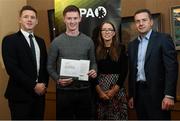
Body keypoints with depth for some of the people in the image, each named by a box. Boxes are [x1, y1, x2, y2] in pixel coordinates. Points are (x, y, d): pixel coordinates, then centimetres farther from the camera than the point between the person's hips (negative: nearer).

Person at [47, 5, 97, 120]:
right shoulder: (57, 42, -2)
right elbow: (50, 66, 1)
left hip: (84, 89, 2)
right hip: (64, 90, -2)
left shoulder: (88, 41, 4)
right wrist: (58, 79, -15)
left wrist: (94, 71, -10)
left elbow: (93, 62, 12)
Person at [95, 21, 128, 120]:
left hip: (117, 89, -1)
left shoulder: (120, 49, 2)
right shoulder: (96, 49, 4)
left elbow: (124, 71, -3)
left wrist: (114, 90, -10)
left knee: (117, 115, -1)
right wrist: (99, 90, -9)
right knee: (101, 115, 4)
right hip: (99, 90, 1)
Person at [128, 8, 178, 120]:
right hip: (139, 93, 6)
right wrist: (131, 95, 14)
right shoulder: (132, 45, 13)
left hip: (157, 93, -5)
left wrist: (169, 95, -19)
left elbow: (172, 67, -12)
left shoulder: (163, 39, -5)